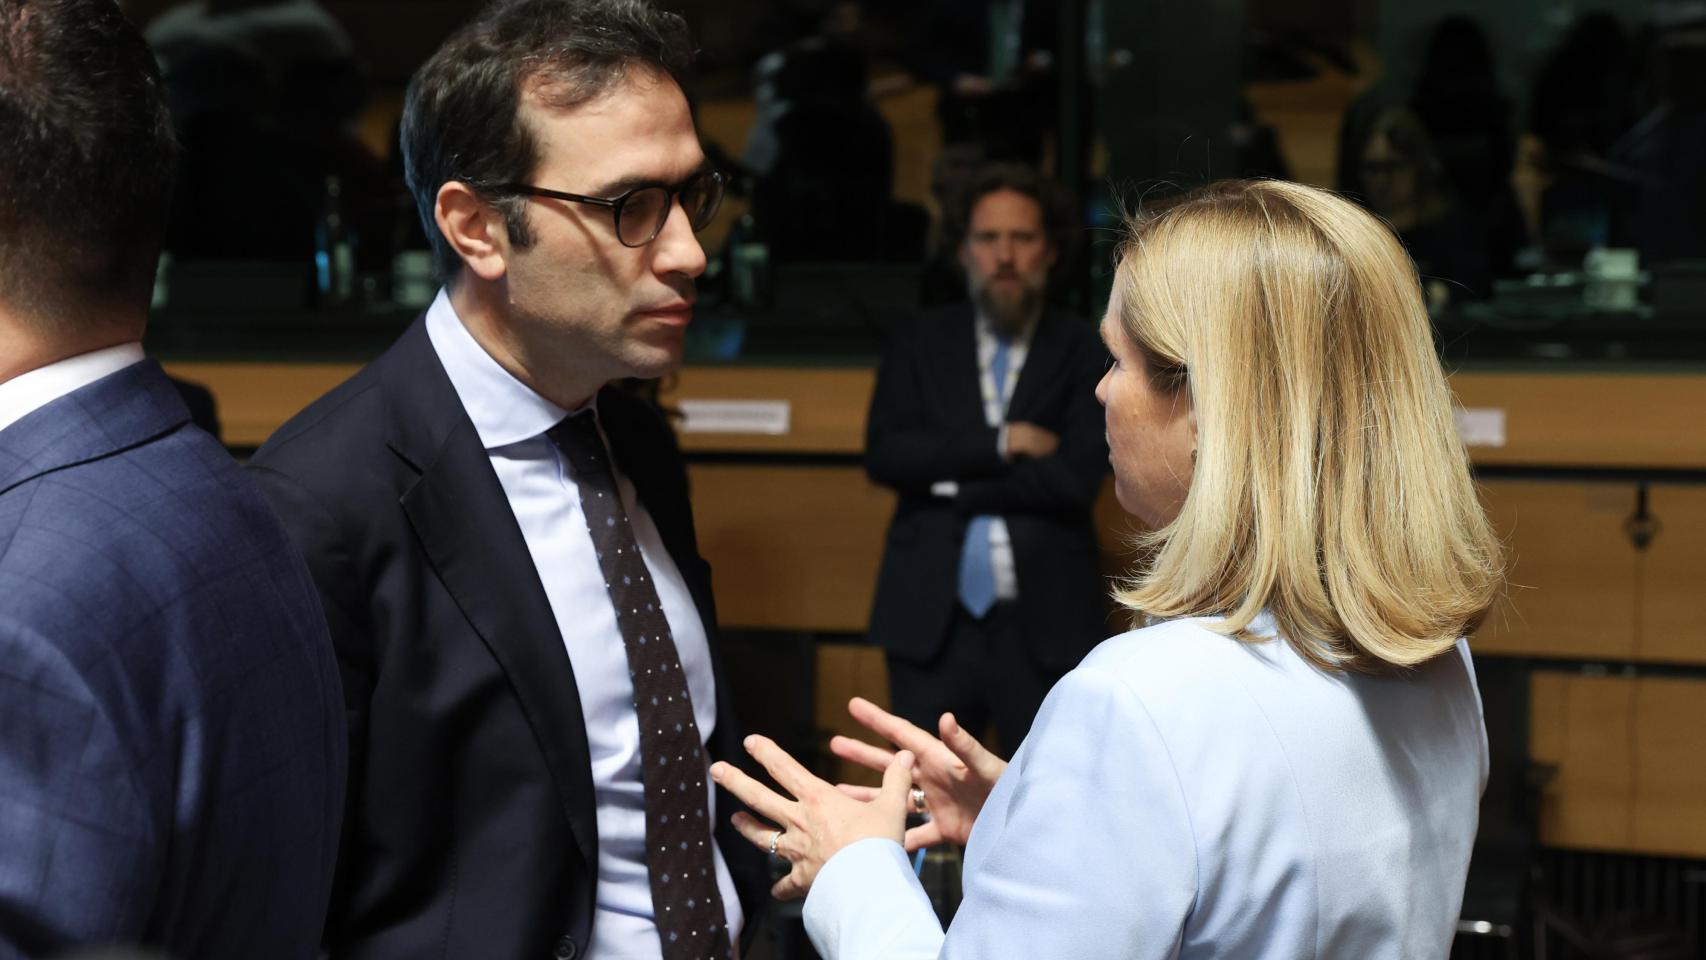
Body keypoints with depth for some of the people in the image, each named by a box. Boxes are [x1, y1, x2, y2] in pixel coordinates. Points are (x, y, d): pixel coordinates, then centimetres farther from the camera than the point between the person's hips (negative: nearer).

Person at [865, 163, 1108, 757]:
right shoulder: (918, 345, 10)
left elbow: (1077, 477, -10)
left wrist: (953, 480, -7)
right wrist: (1000, 444, -10)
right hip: (933, 619, 2)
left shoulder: (1082, 352, 3)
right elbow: (884, 455, -3)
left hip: (1045, 624, -2)